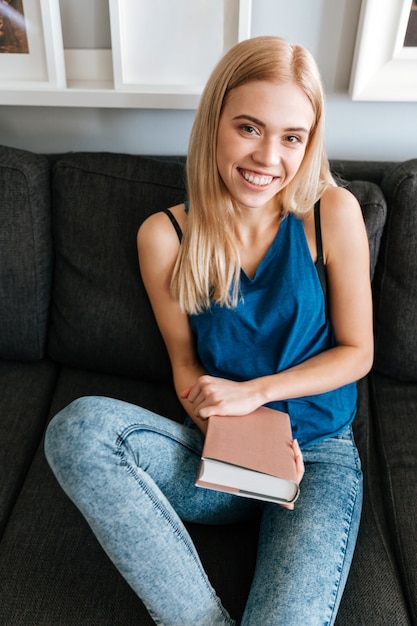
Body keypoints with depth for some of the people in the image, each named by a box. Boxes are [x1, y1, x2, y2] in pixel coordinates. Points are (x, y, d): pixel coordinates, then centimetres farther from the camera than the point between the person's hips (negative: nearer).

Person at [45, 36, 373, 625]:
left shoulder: (333, 213, -9)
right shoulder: (167, 235, -7)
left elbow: (357, 351, -2)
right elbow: (186, 363, 2)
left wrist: (254, 392, -11)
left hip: (318, 457, -1)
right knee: (78, 426, -25)